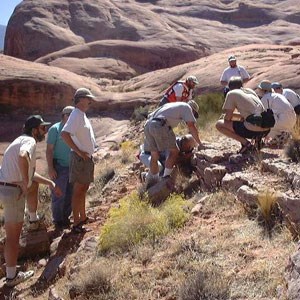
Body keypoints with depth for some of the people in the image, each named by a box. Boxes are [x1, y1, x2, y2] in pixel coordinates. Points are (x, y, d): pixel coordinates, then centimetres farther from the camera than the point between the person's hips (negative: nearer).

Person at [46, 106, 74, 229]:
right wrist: (50, 168, -16)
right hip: (60, 168, -5)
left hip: (73, 167, 6)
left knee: (70, 194, 10)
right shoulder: (55, 129, -8)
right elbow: (49, 150, -10)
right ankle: (57, 220, 14)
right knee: (58, 195, 0)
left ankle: (65, 217, 25)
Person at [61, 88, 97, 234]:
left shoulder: (82, 115, 14)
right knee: (78, 190, -4)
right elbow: (64, 134, -28)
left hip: (87, 157, 10)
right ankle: (76, 224, 2)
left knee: (84, 189, 17)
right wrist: (79, 152, -24)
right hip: (80, 158, -10)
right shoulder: (76, 115, -17)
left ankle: (83, 217, 29)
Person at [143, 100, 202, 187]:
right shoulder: (186, 107, 15)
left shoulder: (172, 105, 36)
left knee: (154, 156, 15)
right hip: (160, 126, -7)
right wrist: (199, 143, 10)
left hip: (148, 125, 8)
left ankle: (153, 183, 22)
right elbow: (191, 126, 2)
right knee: (174, 151, 5)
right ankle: (166, 179, 0)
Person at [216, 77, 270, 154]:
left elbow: (227, 118, 3)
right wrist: (233, 114, 32)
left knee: (219, 124, 2)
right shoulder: (250, 91, 22)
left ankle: (245, 143, -5)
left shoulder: (231, 94, 3)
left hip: (254, 130, -8)